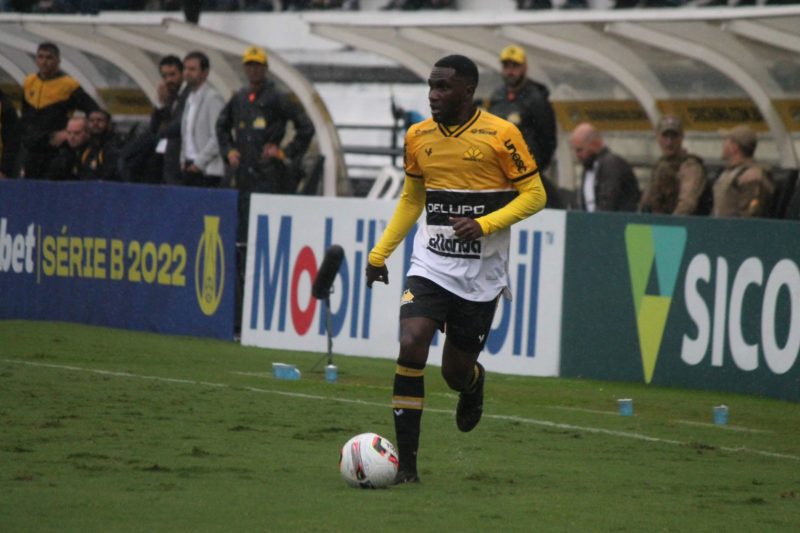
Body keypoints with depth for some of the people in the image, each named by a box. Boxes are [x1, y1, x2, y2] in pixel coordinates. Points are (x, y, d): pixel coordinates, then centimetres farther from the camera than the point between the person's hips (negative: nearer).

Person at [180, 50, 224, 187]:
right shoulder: (190, 99, 17)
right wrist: (184, 160, 10)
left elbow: (217, 138, -14)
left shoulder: (213, 99, -9)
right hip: (190, 168, 8)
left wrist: (199, 163, -14)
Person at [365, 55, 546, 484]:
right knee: (410, 347, -20)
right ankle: (405, 462, -14)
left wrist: (484, 225, -20)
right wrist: (380, 252, 14)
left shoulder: (500, 135, -9)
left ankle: (473, 384, 46)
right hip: (430, 267, 2)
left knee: (456, 373, 4)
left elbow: (534, 194, -6)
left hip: (481, 275, -2)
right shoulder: (418, 137, 5)